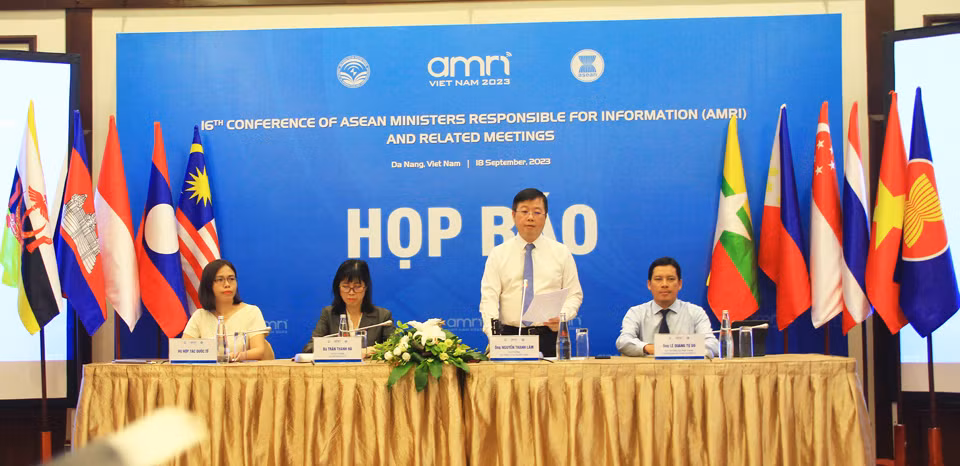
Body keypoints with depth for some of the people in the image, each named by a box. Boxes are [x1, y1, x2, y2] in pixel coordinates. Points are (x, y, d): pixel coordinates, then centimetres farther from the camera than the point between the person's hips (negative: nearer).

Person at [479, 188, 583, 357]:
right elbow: (489, 298, -1)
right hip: (510, 336, 0)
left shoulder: (561, 253, 9)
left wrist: (562, 317, -13)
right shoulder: (498, 254, 7)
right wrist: (494, 336, -16)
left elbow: (574, 294, 8)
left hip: (550, 336, 0)